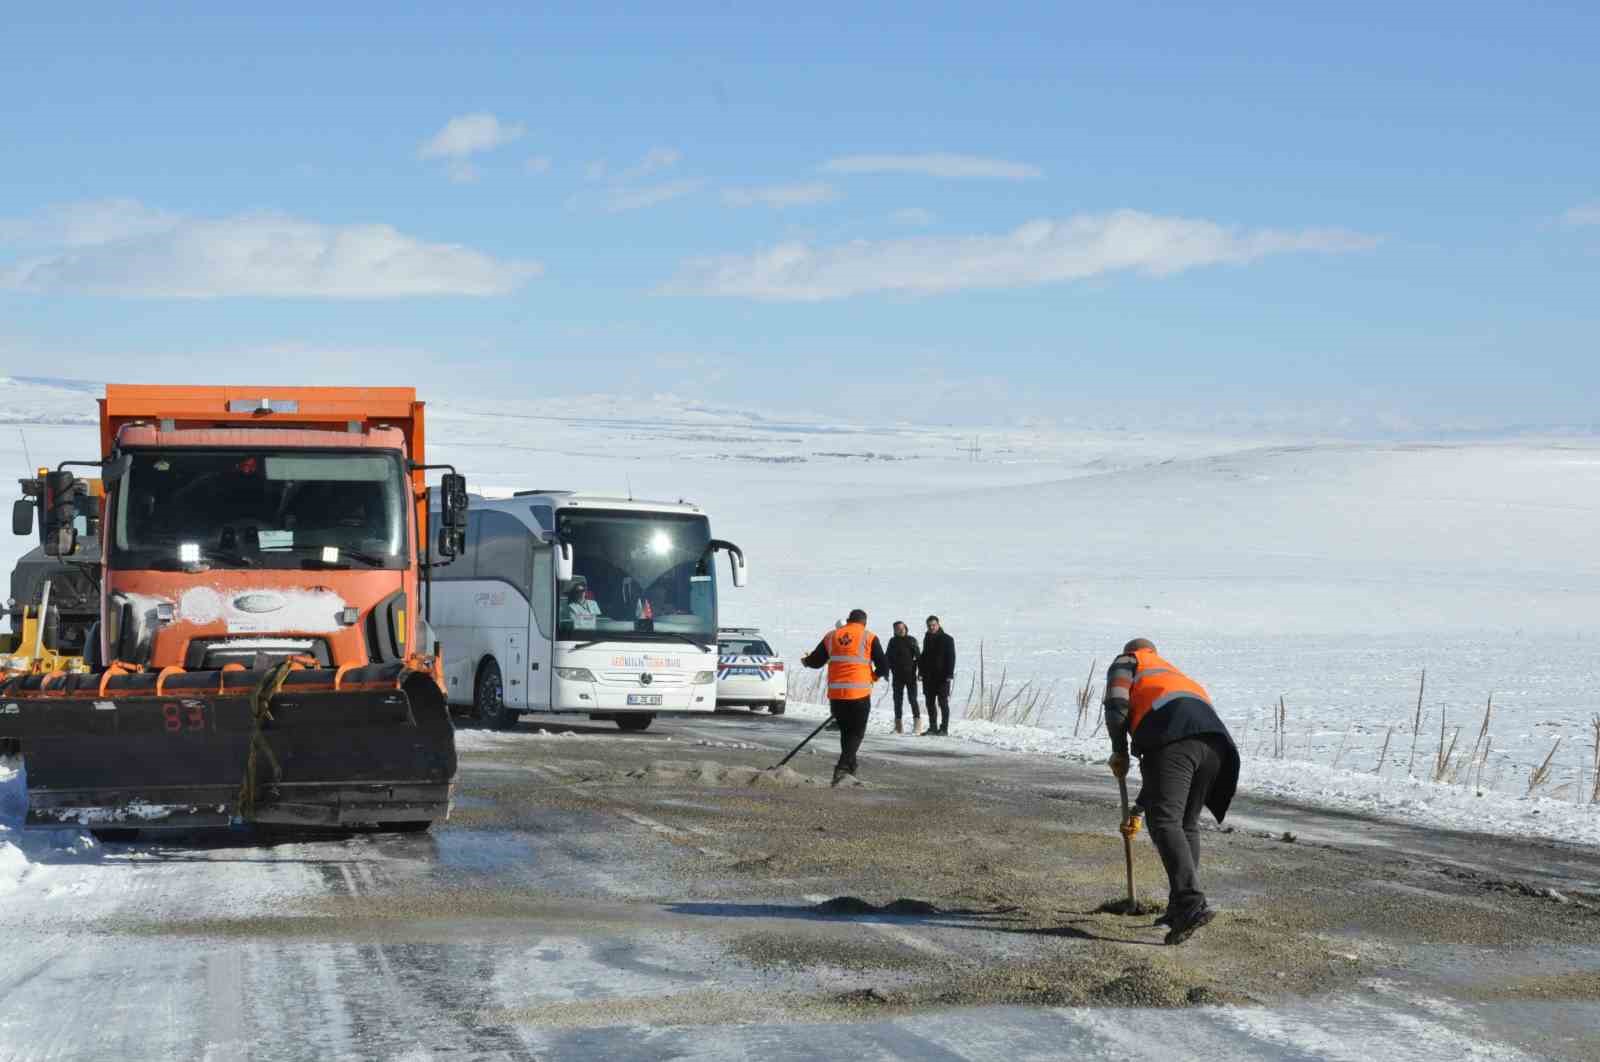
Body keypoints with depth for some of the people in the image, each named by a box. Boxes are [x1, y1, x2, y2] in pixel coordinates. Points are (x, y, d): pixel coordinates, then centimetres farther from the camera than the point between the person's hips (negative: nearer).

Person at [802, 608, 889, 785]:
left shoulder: (832, 636, 9)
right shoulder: (869, 638, -1)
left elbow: (815, 661, 15)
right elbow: (883, 666, -2)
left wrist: (806, 661, 37)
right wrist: (874, 676, 19)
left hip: (836, 693, 3)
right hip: (859, 693, -3)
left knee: (845, 731, 19)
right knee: (856, 733, 4)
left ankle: (850, 769, 23)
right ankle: (843, 768, -14)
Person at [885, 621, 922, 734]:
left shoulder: (911, 640, 2)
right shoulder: (893, 642, 5)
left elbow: (918, 656, 3)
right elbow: (888, 658, 8)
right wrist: (886, 672, 1)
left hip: (911, 674, -2)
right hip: (897, 676, 2)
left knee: (913, 699, -6)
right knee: (898, 699, 5)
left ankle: (917, 722, -2)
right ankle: (898, 724, 11)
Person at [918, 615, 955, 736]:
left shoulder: (947, 639, -4)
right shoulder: (927, 639, 14)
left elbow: (951, 658, -7)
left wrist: (949, 674, -15)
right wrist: (921, 671, 12)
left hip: (942, 676, -6)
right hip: (928, 677, 6)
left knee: (943, 702, -4)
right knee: (930, 703, 7)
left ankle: (944, 728, -1)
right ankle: (933, 727, 14)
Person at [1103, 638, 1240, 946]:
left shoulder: (1126, 663, 27)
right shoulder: (1177, 675, 44)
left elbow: (1116, 707, 5)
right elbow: (1161, 770, 45)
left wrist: (1119, 753, 21)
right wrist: (1137, 810, 49)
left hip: (1175, 736, -7)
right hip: (1213, 739, 7)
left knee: (1165, 822, -13)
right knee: (1187, 824, 19)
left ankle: (1192, 905, -28)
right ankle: (1181, 908, 18)